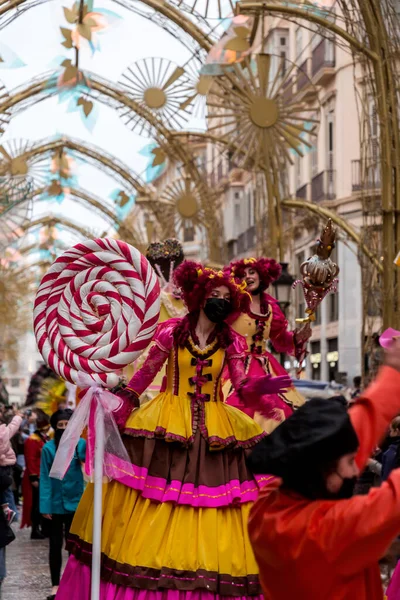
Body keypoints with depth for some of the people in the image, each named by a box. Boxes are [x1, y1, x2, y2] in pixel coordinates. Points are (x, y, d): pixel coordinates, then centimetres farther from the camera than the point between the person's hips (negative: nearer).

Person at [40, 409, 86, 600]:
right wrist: (45, 505, -13)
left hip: (75, 503, 1)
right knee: (55, 545, 9)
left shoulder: (81, 444, -3)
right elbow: (45, 478, -9)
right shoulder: (48, 448, -8)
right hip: (55, 504, -1)